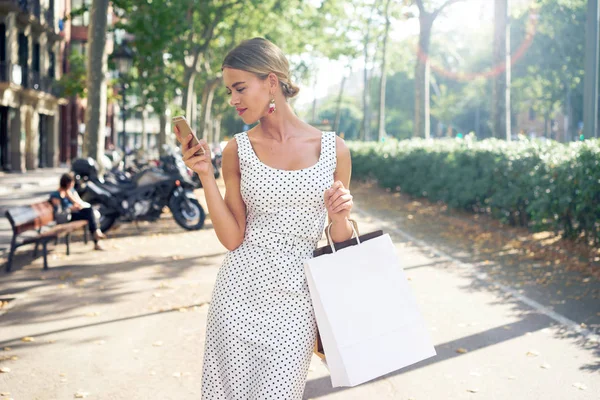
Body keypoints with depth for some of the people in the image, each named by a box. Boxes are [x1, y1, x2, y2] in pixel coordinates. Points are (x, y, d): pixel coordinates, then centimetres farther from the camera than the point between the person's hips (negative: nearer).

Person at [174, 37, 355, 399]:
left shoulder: (333, 149, 1)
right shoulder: (238, 150, 2)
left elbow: (341, 241, 9)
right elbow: (232, 238, -2)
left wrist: (340, 216, -12)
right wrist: (206, 176, -8)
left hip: (296, 300, -1)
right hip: (240, 291, 1)